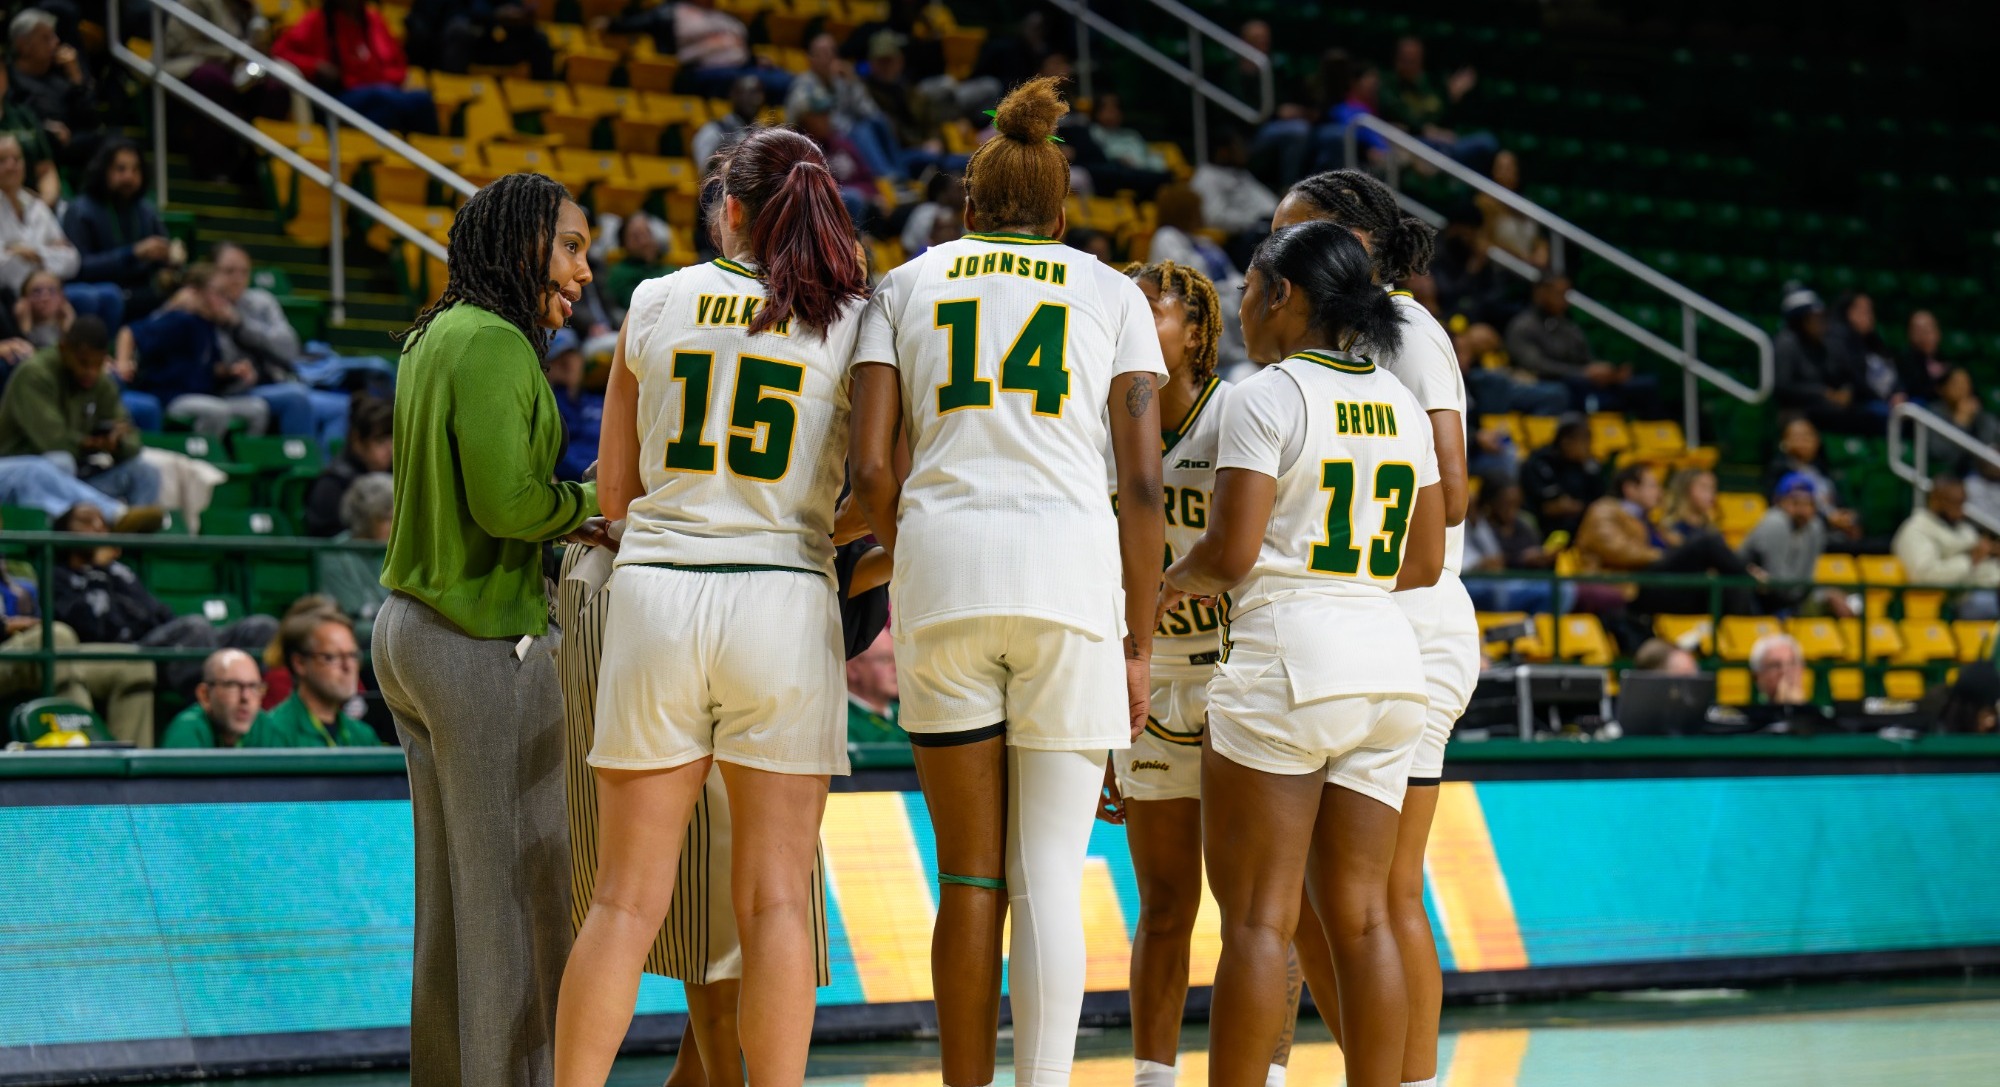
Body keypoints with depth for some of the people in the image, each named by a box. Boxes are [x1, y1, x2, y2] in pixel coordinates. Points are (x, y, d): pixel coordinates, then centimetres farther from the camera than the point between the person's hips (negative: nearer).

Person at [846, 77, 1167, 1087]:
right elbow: (1142, 483, 5)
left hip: (941, 563, 1)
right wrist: (1138, 643, 9)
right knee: (1050, 878, 0)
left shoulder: (907, 284, 15)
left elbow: (869, 467, 4)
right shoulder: (1112, 293, 14)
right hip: (1071, 568, -1)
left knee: (969, 878, 9)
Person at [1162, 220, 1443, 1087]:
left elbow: (1231, 550, -14)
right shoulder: (1400, 404, 13)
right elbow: (1425, 562, 15)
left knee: (1257, 920, -6)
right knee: (1359, 918, 7)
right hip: (1386, 658, 7)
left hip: (1285, 658, -7)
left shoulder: (1267, 398, -7)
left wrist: (1174, 582, 6)